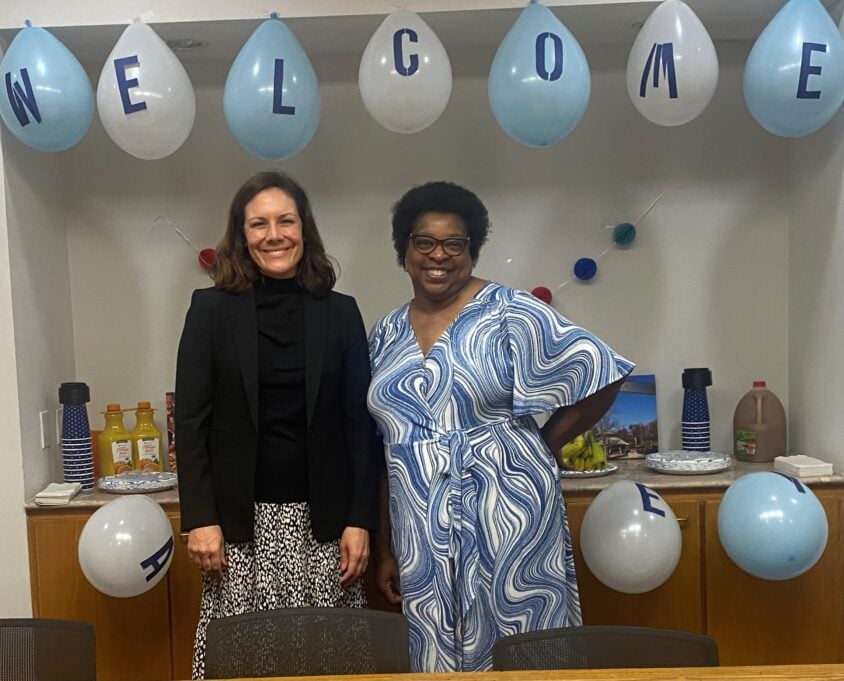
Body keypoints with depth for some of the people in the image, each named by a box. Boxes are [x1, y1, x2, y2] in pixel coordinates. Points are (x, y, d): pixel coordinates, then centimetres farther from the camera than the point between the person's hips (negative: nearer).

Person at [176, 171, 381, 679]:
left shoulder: (341, 312, 4)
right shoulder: (211, 309, 1)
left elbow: (361, 424, 3)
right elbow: (191, 421, -1)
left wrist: (361, 520, -2)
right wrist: (200, 519, -7)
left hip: (321, 519, 1)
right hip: (240, 518, 0)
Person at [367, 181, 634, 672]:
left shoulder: (510, 314, -6)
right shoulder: (386, 335, 9)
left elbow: (602, 375, -7)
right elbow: (388, 449, 12)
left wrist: (540, 446, -4)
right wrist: (386, 548, 13)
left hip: (507, 521, -4)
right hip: (423, 537, 5)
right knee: (438, 658, 13)